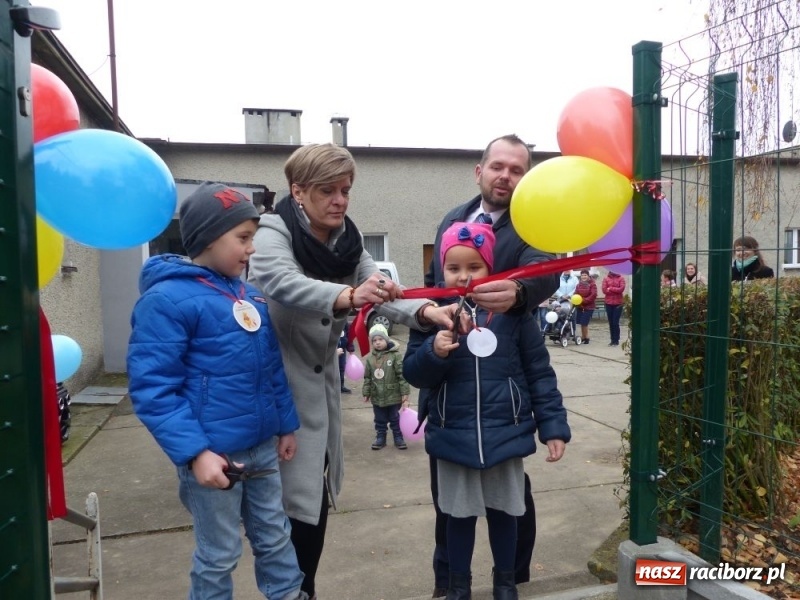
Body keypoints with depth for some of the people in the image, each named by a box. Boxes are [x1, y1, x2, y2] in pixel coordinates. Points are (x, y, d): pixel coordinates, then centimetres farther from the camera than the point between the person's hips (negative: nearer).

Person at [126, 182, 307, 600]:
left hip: (262, 447, 7)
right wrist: (193, 452, -24)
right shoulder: (167, 299, -16)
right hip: (213, 454, -6)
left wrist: (286, 424, 15)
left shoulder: (250, 295, 8)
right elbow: (152, 388, -20)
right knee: (218, 556, 12)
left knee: (275, 538, 20)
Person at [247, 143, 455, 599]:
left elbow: (381, 294, -13)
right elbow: (283, 283, -37)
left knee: (315, 493, 16)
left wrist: (427, 311, -32)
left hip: (321, 381, 6)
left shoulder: (348, 242, 1)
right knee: (297, 499, -2)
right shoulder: (273, 233, -16)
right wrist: (347, 296, -55)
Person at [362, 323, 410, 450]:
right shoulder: (370, 358, 0)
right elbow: (367, 377, 8)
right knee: (380, 420, 16)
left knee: (395, 419, 12)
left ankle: (398, 438, 26)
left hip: (393, 395, -3)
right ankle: (380, 438, 30)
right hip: (377, 396, 3)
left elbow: (402, 375, -12)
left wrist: (405, 393, -13)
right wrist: (366, 393, 7)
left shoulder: (395, 355, -13)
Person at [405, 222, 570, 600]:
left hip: (506, 434, 0)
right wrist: (434, 352, -25)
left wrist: (553, 425, -2)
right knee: (459, 514, 15)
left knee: (503, 511, 18)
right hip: (454, 437, 0)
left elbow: (539, 372, -1)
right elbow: (413, 374, -5)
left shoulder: (512, 311, -6)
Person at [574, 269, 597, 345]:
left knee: (584, 323, -8)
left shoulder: (592, 284, -6)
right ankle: (583, 337, 20)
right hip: (580, 306, 5)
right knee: (581, 323, 7)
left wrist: (584, 300, -20)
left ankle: (586, 338, 7)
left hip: (589, 307, -5)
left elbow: (593, 295, -14)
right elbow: (576, 294, 8)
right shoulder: (579, 284, 10)